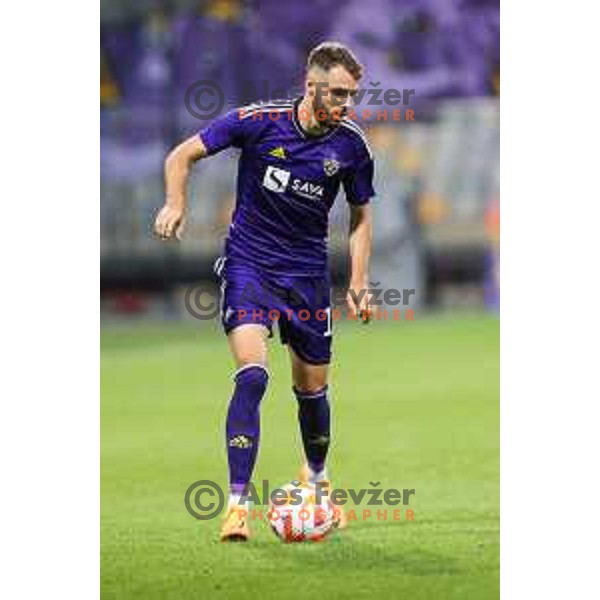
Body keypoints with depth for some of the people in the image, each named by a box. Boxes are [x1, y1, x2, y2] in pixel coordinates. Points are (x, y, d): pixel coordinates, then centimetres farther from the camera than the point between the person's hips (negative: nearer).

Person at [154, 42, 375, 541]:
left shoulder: (352, 145, -6)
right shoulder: (259, 121, -15)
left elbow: (360, 215, 9)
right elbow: (183, 155, -4)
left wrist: (359, 282, 0)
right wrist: (176, 202, -21)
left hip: (308, 272, 3)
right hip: (249, 262, -3)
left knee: (312, 388, 11)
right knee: (252, 374, -20)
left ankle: (317, 476, 41)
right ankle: (237, 504, -18)